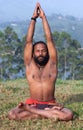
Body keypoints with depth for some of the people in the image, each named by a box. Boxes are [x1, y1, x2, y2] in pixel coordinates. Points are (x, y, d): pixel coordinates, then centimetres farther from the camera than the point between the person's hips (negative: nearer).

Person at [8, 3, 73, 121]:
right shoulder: (30, 65, 4)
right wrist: (33, 18, -1)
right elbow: (28, 41, -2)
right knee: (12, 115, -28)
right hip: (33, 103, 0)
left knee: (69, 115, -30)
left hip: (51, 104, 0)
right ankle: (48, 113, -15)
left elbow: (49, 40, -2)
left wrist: (43, 17, -1)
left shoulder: (52, 63, 4)